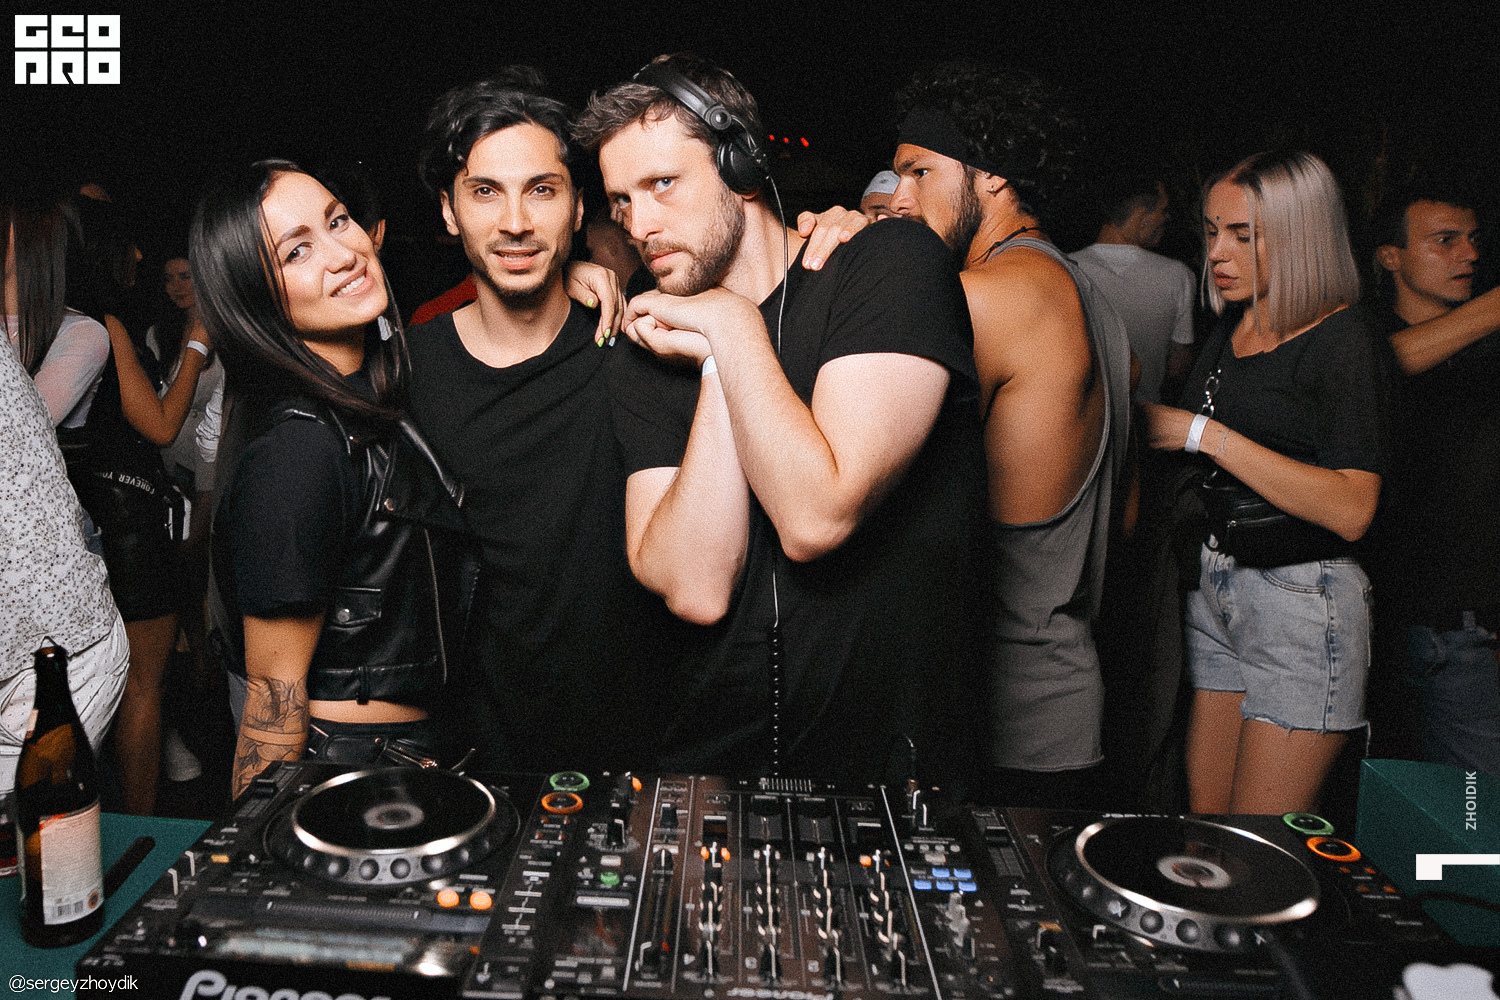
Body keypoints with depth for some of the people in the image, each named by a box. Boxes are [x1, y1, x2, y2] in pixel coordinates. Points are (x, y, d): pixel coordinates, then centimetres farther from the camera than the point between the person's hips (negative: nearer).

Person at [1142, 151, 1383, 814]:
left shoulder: (1340, 342, -10)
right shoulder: (1228, 335, 12)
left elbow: (1351, 510, -21)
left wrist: (1204, 434, -21)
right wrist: (1142, 421, 2)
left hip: (1302, 599, -7)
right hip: (1216, 587, 7)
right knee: (1206, 814, 10)